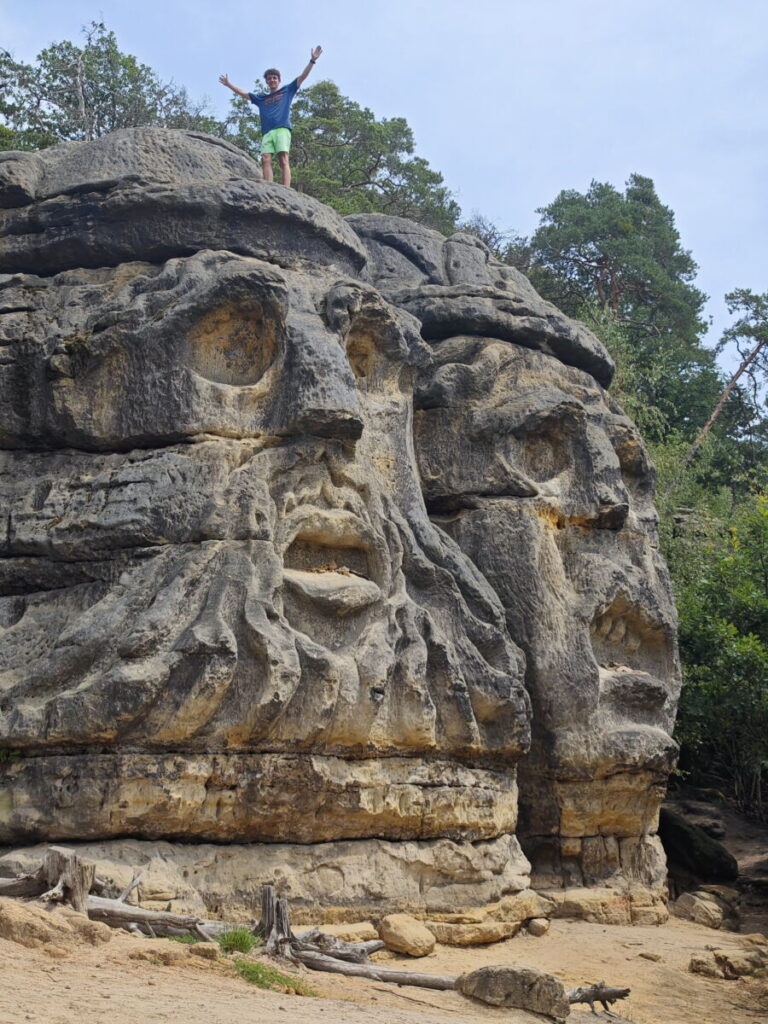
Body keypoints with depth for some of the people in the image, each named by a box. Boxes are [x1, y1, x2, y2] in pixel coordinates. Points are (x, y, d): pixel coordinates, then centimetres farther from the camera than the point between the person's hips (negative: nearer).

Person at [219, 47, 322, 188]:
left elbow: (302, 77, 15)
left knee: (283, 159, -19)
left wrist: (312, 60, 7)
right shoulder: (261, 98, 30)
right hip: (267, 132, 4)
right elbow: (243, 93, 38)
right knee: (265, 160, -15)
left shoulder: (287, 90, 21)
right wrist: (229, 85, 39)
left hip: (282, 129, -4)